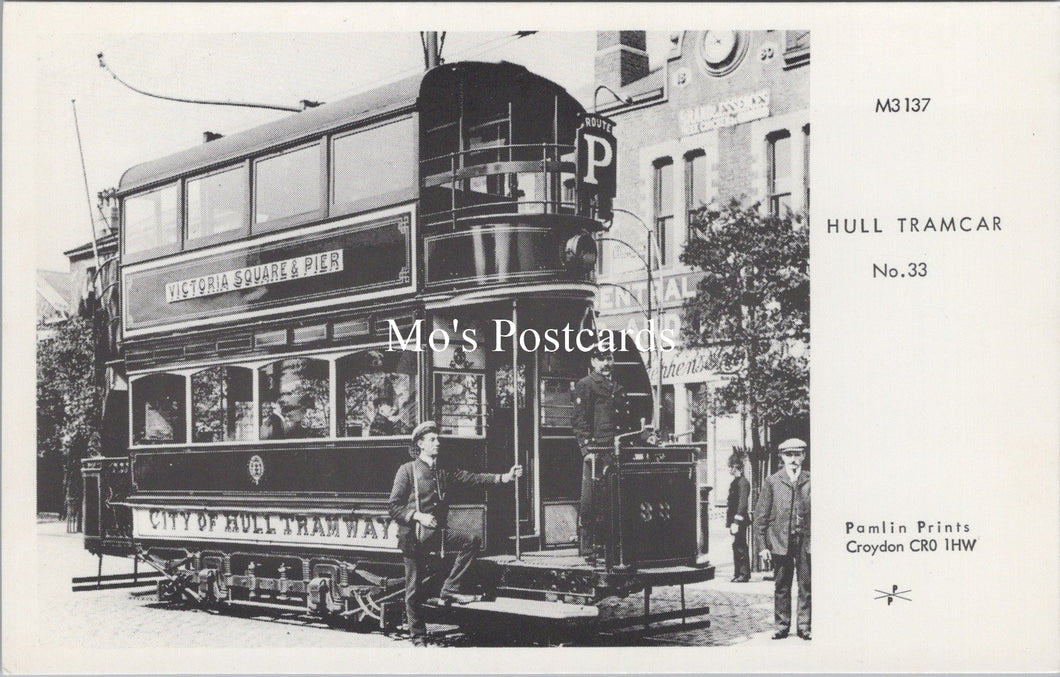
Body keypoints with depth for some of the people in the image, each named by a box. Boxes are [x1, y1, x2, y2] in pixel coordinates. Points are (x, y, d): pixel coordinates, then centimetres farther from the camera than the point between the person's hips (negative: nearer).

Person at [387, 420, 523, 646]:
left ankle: (451, 589, -8)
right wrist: (418, 515, -20)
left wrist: (504, 478, -9)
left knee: (472, 541, -15)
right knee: (414, 590, 0)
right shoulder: (407, 470, -4)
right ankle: (418, 637, 14)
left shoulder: (443, 471, 11)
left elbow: (471, 478, 1)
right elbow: (393, 506, -7)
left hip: (435, 533, 5)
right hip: (413, 536, -5)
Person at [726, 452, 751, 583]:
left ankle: (744, 574, -2)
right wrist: (730, 522, 17)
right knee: (737, 547, 11)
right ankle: (738, 574, 16)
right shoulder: (735, 482, 16)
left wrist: (736, 522, -23)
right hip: (735, 521, 9)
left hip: (740, 521, -9)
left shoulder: (743, 482, -13)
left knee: (740, 547, -6)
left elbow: (742, 504, -20)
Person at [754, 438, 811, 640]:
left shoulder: (811, 481, 6)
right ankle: (782, 625, 13)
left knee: (806, 586, 1)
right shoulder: (772, 482, 4)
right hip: (780, 542, 0)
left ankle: (804, 626, 10)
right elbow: (760, 516, 4)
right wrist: (763, 546, -1)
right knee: (781, 587, 4)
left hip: (806, 541, 0)